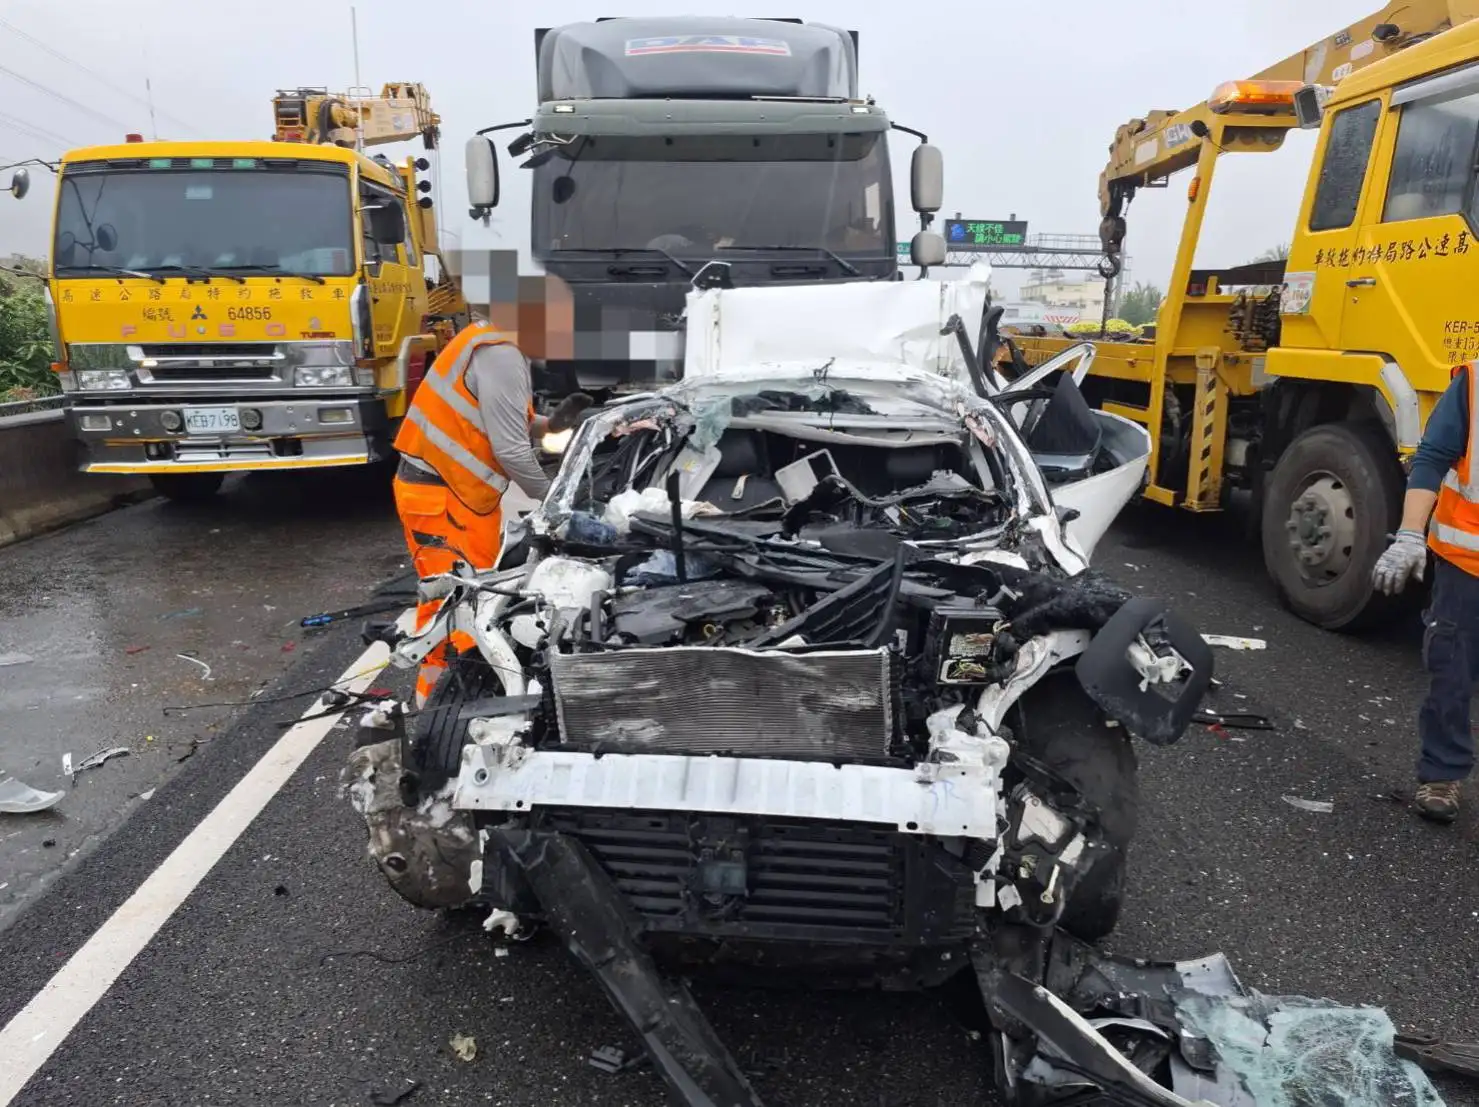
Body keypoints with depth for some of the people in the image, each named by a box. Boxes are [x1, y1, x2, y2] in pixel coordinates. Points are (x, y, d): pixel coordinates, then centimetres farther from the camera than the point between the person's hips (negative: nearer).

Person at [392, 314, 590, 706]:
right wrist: (551, 497, -6)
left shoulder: (501, 348, 13)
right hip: (437, 495, -10)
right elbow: (511, 450, -21)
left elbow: (504, 428, 16)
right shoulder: (500, 356, -20)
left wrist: (552, 423, 2)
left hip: (463, 494, 10)